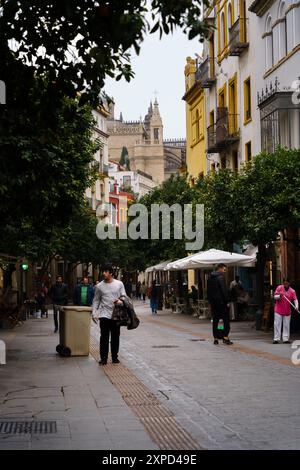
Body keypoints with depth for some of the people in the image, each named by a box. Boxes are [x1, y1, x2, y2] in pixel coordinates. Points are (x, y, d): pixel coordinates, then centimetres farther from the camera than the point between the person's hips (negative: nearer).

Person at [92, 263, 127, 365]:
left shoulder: (119, 284, 2)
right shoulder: (99, 286, 2)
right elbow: (96, 300, 7)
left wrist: (121, 301, -19)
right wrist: (94, 313, -2)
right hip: (104, 314, -1)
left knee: (115, 337, 8)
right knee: (104, 337, -4)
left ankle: (115, 357, 19)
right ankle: (103, 358, 1)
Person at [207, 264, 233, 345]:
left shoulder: (210, 278, 13)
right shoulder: (220, 277, -11)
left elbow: (208, 291, 16)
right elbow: (224, 290, -16)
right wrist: (227, 301, -12)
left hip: (213, 302, 7)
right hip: (222, 302, -7)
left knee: (215, 321, 9)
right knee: (226, 320, -2)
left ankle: (215, 339, 7)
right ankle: (225, 337, -9)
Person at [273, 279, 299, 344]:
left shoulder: (292, 291, -2)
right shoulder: (279, 288, -3)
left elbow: (295, 299, -8)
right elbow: (275, 297, -3)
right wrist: (279, 296, -25)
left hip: (287, 311, 1)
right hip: (278, 310, -1)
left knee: (286, 326, 6)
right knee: (277, 325, -2)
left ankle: (286, 339, 11)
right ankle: (276, 339, 1)